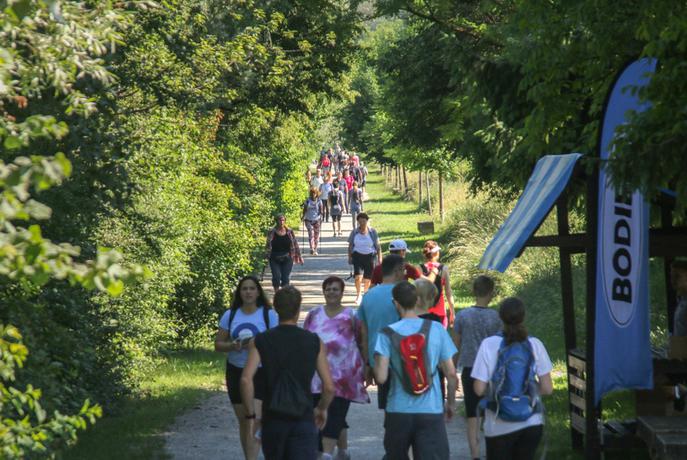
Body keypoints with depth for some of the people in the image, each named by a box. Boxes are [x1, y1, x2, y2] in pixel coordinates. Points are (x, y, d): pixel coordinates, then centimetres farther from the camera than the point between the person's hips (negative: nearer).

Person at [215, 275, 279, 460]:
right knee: (243, 421, 11)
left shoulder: (269, 315, -3)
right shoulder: (230, 315, 5)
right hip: (236, 372, 4)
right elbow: (218, 344, 6)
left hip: (261, 373, -4)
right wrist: (232, 346, -16)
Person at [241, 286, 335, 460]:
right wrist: (322, 408, 17)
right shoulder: (314, 342, 0)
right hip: (304, 420, -2)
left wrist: (250, 415, -2)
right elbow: (329, 387, -2)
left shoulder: (261, 341, 0)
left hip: (272, 419, 2)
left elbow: (246, 380, -13)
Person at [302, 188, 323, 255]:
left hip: (317, 220, 1)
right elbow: (305, 210, 8)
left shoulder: (319, 201, 2)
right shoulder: (307, 201, 3)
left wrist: (320, 217, -11)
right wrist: (303, 216, -4)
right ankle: (312, 249, -20)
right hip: (308, 220, -1)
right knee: (311, 234, -14)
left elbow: (320, 211, 2)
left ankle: (315, 250, 16)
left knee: (316, 235, 5)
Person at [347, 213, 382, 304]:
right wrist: (350, 257, 6)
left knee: (367, 278, 5)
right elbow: (350, 245, 9)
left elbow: (378, 246, 3)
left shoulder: (372, 232, -1)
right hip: (358, 255, 0)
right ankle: (358, 295, 1)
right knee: (358, 276, -16)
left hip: (369, 256, 0)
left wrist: (379, 258, -1)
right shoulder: (354, 232, 1)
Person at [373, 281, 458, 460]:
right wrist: (451, 403, 17)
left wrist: (374, 369, 11)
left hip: (398, 411, 0)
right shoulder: (437, 329, 0)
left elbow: (381, 377, -12)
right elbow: (451, 373, 3)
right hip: (431, 411, 0)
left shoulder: (388, 333, -5)